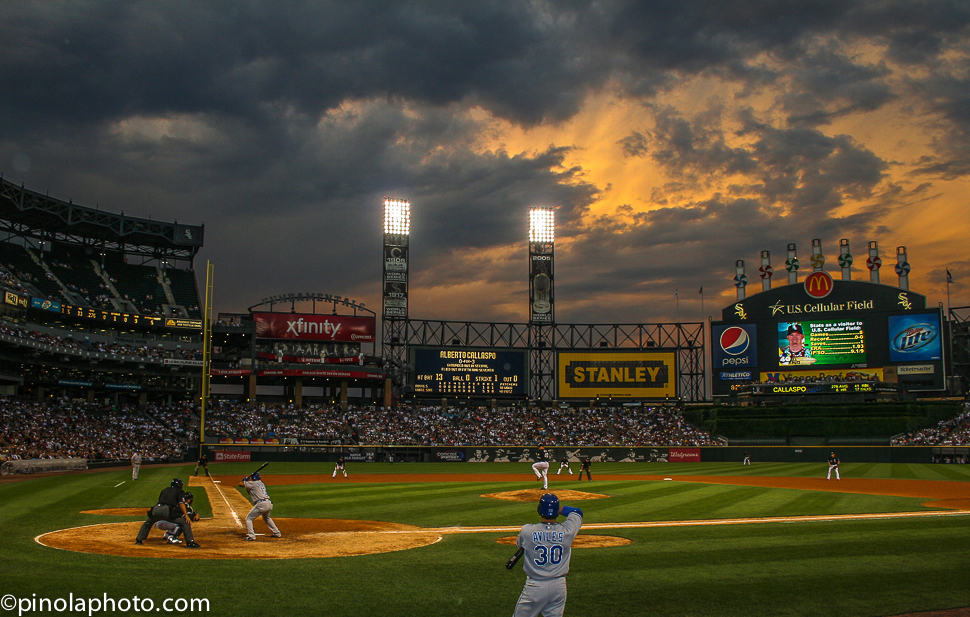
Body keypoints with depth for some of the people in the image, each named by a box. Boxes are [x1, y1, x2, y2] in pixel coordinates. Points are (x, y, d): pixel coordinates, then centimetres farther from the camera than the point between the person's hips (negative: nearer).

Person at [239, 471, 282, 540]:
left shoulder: (253, 483, 0)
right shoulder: (261, 484, 25)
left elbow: (240, 484, 3)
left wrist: (244, 480, 22)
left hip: (261, 504, -8)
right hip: (269, 504, 8)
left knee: (248, 519, 3)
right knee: (266, 518, 33)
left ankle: (251, 536, -9)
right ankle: (277, 533, 32)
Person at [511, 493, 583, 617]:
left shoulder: (527, 530, -13)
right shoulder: (567, 530, -10)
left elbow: (519, 543, 10)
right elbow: (578, 512, 11)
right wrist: (559, 509, 17)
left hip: (535, 586, -2)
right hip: (559, 586, 2)